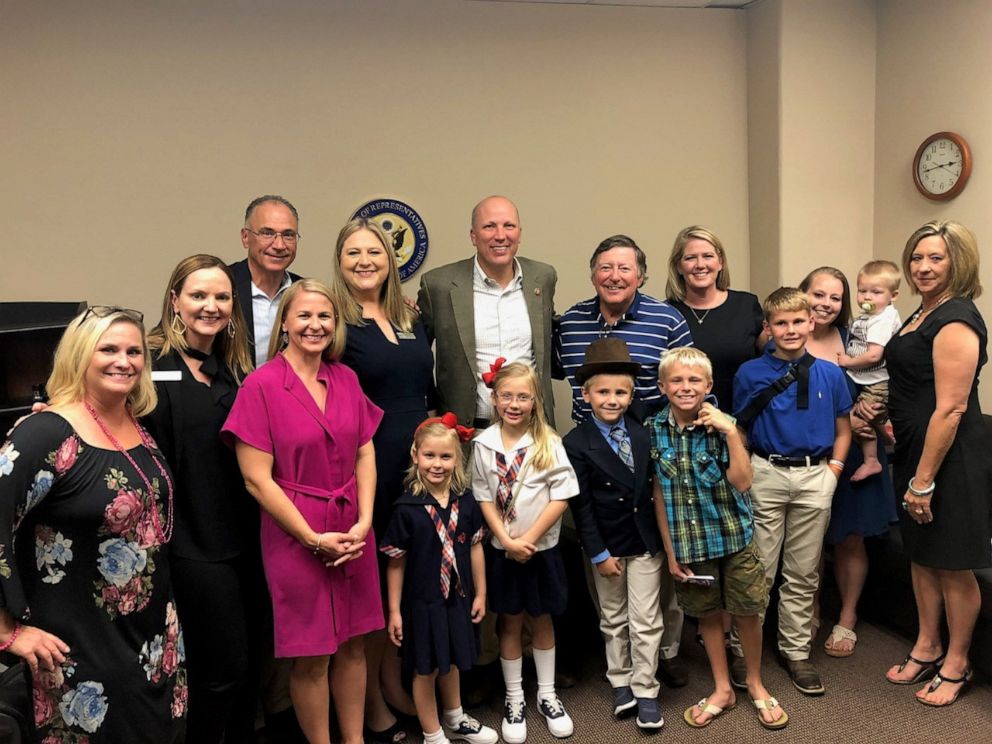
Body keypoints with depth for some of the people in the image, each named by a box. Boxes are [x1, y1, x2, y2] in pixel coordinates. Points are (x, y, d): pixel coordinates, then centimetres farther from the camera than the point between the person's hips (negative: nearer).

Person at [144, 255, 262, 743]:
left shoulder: (236, 370, 11)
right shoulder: (153, 366, -10)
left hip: (244, 537, 6)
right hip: (193, 544, -6)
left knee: (248, 663, 16)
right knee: (224, 667, 4)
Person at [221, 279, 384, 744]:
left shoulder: (345, 379, 4)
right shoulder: (261, 385, -11)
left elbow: (365, 454, 8)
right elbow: (257, 479, -12)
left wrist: (364, 522, -5)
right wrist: (315, 539, -12)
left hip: (353, 533, 5)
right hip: (296, 536, -4)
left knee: (353, 644, 15)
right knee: (312, 656, 9)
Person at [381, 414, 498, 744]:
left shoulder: (465, 501, -7)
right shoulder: (407, 508, -17)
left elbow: (475, 547, 3)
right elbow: (396, 562, -11)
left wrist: (480, 593, 7)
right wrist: (394, 610, -7)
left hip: (458, 597, 4)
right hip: (422, 601, -4)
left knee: (451, 662, 24)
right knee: (426, 670, 12)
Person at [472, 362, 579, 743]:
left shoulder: (549, 443, -9)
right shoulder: (483, 444, -5)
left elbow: (561, 497, -11)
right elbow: (484, 499, -4)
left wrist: (529, 539, -15)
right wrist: (508, 541, -13)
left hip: (542, 549, 0)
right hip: (502, 551, 1)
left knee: (541, 621, 15)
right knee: (509, 624, 13)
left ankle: (547, 694, 31)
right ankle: (514, 699, 28)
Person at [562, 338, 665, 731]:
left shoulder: (644, 434, 0)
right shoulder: (576, 443, -11)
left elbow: (654, 487, 5)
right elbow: (580, 505, -12)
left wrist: (662, 536, 3)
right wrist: (599, 553, -11)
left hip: (646, 541, 2)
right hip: (607, 545, -2)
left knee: (645, 621, 7)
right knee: (613, 619, 15)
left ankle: (645, 690, 21)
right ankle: (621, 683, 32)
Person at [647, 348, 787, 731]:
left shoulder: (722, 424, -11)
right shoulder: (653, 430, -8)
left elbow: (742, 482, -19)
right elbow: (659, 495, -3)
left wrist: (731, 433, -27)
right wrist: (670, 551, -1)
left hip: (734, 536, -1)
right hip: (688, 542, 1)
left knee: (748, 612, 10)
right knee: (708, 614, 16)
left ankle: (755, 683, 35)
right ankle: (722, 689, 35)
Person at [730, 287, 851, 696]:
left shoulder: (830, 373, 2)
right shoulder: (750, 373, -3)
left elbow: (843, 430, 11)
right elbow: (738, 429, 3)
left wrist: (832, 470, 0)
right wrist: (745, 474, -6)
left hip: (815, 478, 2)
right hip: (765, 476, -2)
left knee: (803, 574, 12)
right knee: (757, 571, 4)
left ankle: (796, 651, 26)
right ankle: (743, 650, 18)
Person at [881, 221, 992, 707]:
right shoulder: (924, 314, 11)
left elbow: (950, 408, -23)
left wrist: (924, 480, -21)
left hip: (949, 459, -9)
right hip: (916, 450, 9)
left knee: (953, 566, 7)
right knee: (922, 556, 18)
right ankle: (926, 649, 34)